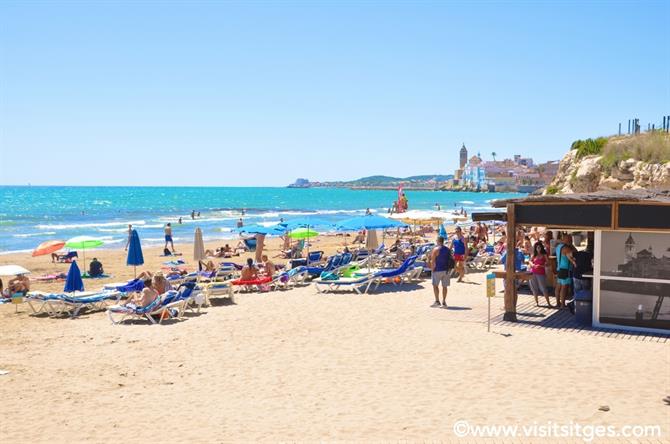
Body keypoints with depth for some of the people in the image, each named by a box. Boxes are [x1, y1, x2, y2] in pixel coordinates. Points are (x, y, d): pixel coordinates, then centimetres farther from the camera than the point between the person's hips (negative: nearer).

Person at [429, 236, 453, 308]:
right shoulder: (448, 250, 8)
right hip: (446, 270, 5)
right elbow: (451, 260, 11)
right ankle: (444, 302, 9)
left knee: (435, 285, 6)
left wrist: (432, 269, -4)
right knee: (445, 286, 8)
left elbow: (433, 261, -13)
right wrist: (449, 268, 16)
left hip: (438, 270, -5)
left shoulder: (436, 249, -10)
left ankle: (437, 301, 1)